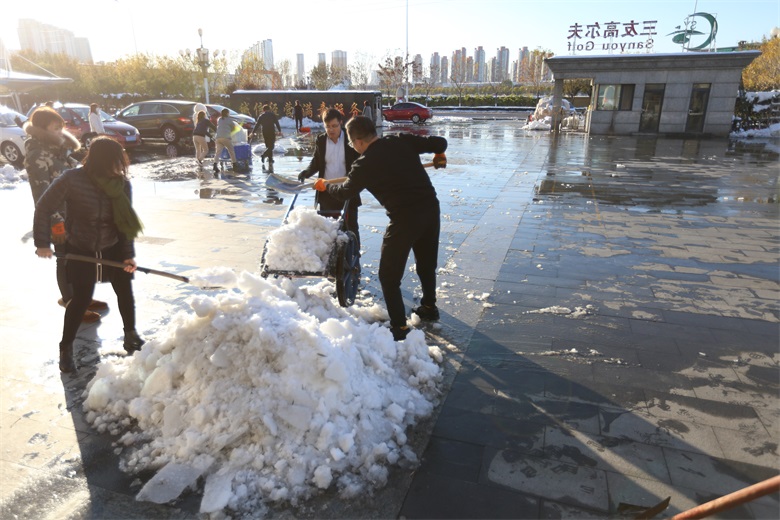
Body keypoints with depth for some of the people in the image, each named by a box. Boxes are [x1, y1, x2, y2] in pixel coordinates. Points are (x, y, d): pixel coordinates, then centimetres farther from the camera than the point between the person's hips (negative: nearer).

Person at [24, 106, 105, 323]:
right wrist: (56, 223, -23)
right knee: (66, 259, 2)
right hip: (59, 218, -9)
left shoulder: (59, 148, 9)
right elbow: (41, 194, -22)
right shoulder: (37, 155, -18)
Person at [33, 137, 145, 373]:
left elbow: (126, 223, -6)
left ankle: (131, 335, 30)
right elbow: (44, 209, -10)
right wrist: (42, 242, -10)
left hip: (113, 249, 3)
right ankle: (66, 348, 20)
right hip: (81, 251, -3)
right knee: (81, 299, -1)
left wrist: (128, 255, -11)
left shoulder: (123, 184, -11)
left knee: (125, 291, 8)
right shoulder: (72, 180, -21)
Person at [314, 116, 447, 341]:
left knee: (389, 276, 8)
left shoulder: (364, 164, -7)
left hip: (404, 218, -6)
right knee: (427, 264, 26)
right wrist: (439, 155, 27)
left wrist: (324, 185, 29)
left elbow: (345, 192, 8)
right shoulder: (402, 141, 3)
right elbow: (439, 142, 3)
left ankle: (399, 327, 10)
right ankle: (429, 307, 44)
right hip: (431, 207, 7)